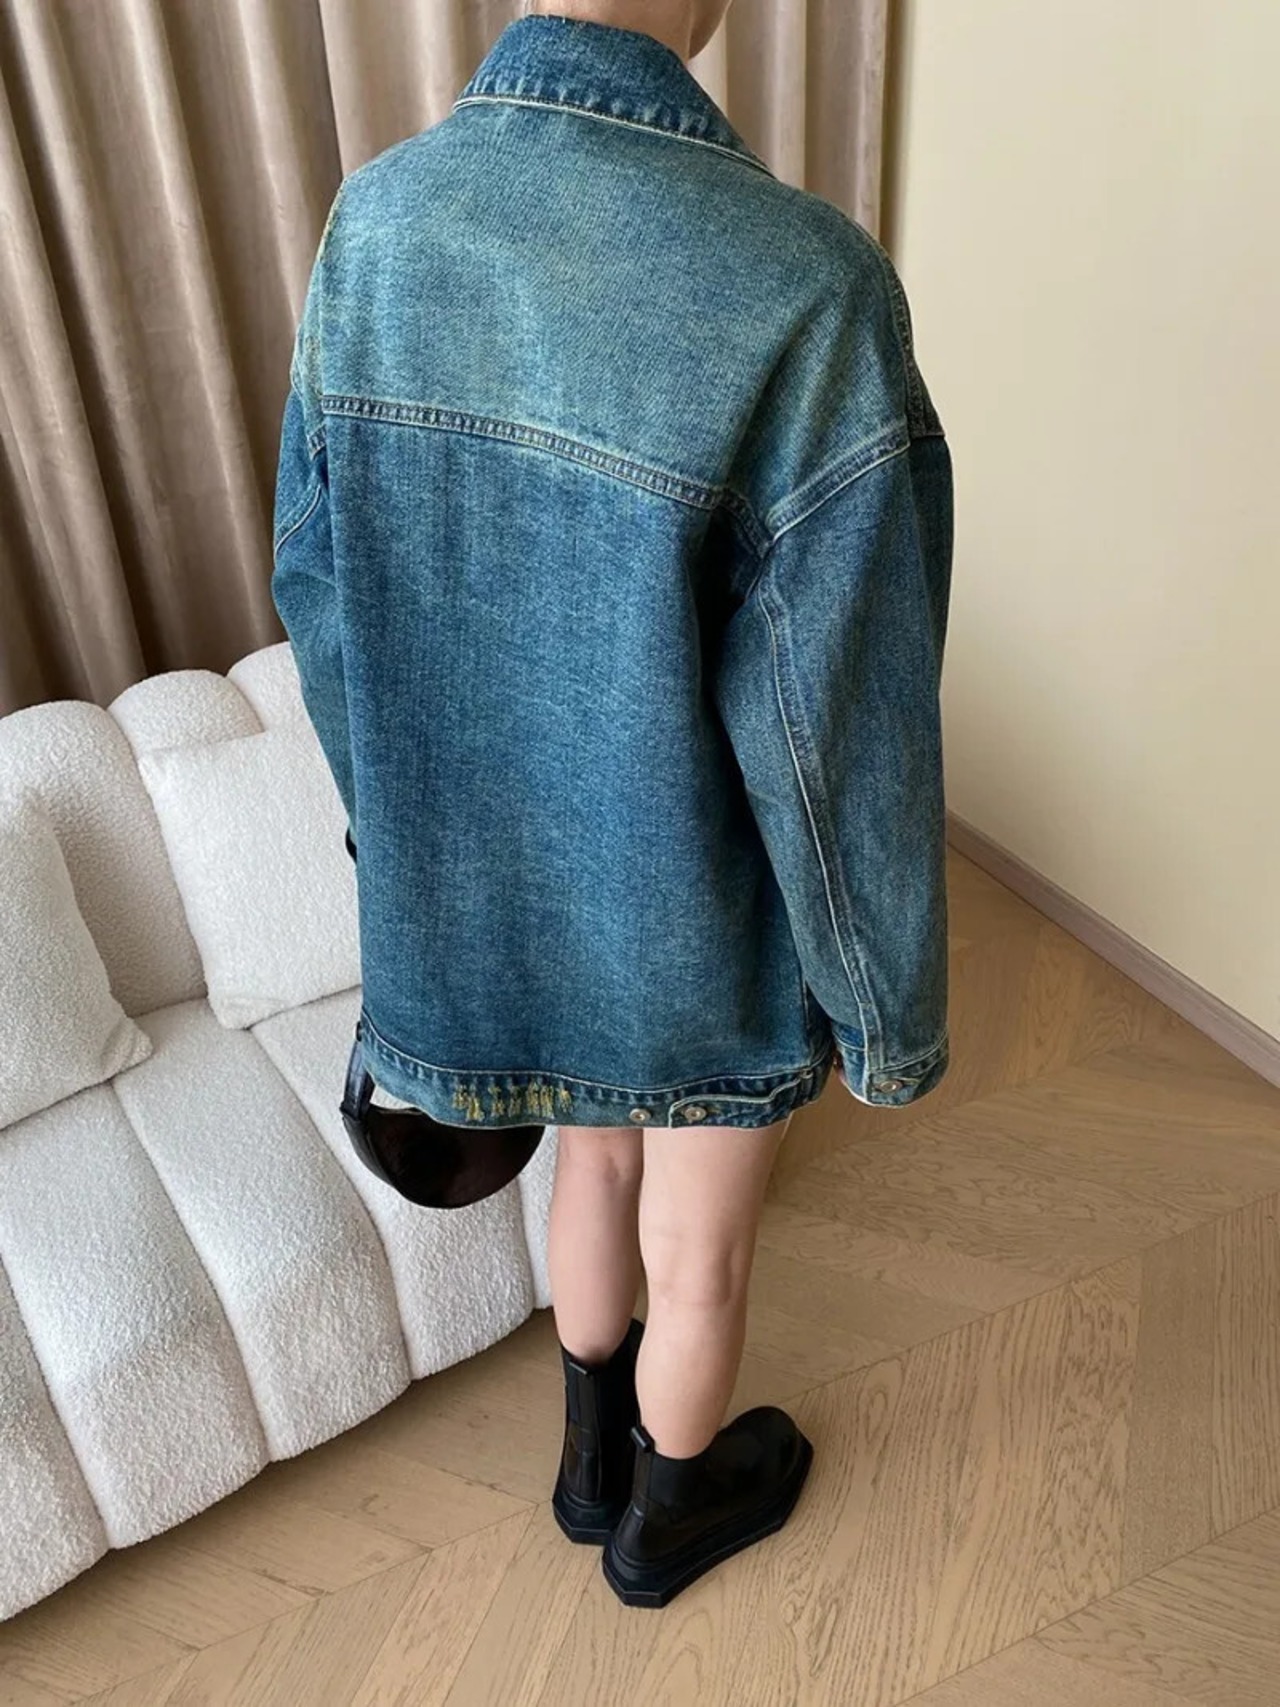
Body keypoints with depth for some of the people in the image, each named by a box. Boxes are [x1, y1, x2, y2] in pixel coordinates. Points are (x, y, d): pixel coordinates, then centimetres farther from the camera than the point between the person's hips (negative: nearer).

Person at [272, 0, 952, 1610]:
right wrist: (891, 1011, -7)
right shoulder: (805, 289, -30)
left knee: (595, 1169, 31)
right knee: (700, 1252, 23)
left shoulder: (372, 224, -11)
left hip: (504, 875, 5)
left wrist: (400, 822, 16)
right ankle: (668, 1511, 54)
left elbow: (321, 590, -1)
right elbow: (842, 750, -26)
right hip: (708, 921, -5)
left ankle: (596, 1450, 58)